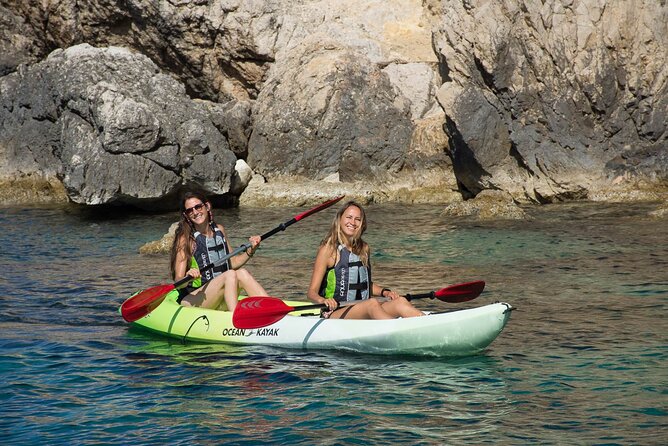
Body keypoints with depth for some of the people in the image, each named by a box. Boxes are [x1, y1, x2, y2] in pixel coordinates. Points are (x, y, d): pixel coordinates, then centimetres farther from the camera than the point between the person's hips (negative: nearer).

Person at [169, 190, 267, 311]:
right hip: (191, 301, -5)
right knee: (230, 275, -27)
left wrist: (250, 251, 2)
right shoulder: (186, 239, -8)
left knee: (242, 273, -20)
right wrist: (188, 277, -33)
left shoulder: (219, 230, 9)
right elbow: (178, 281, -12)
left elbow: (232, 263, 18)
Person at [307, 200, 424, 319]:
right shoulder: (328, 250, -5)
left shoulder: (364, 249, 13)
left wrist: (384, 292, 8)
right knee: (372, 304, -34)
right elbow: (312, 292, -7)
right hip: (334, 313, -6)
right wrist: (323, 300, -30)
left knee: (400, 302, -20)